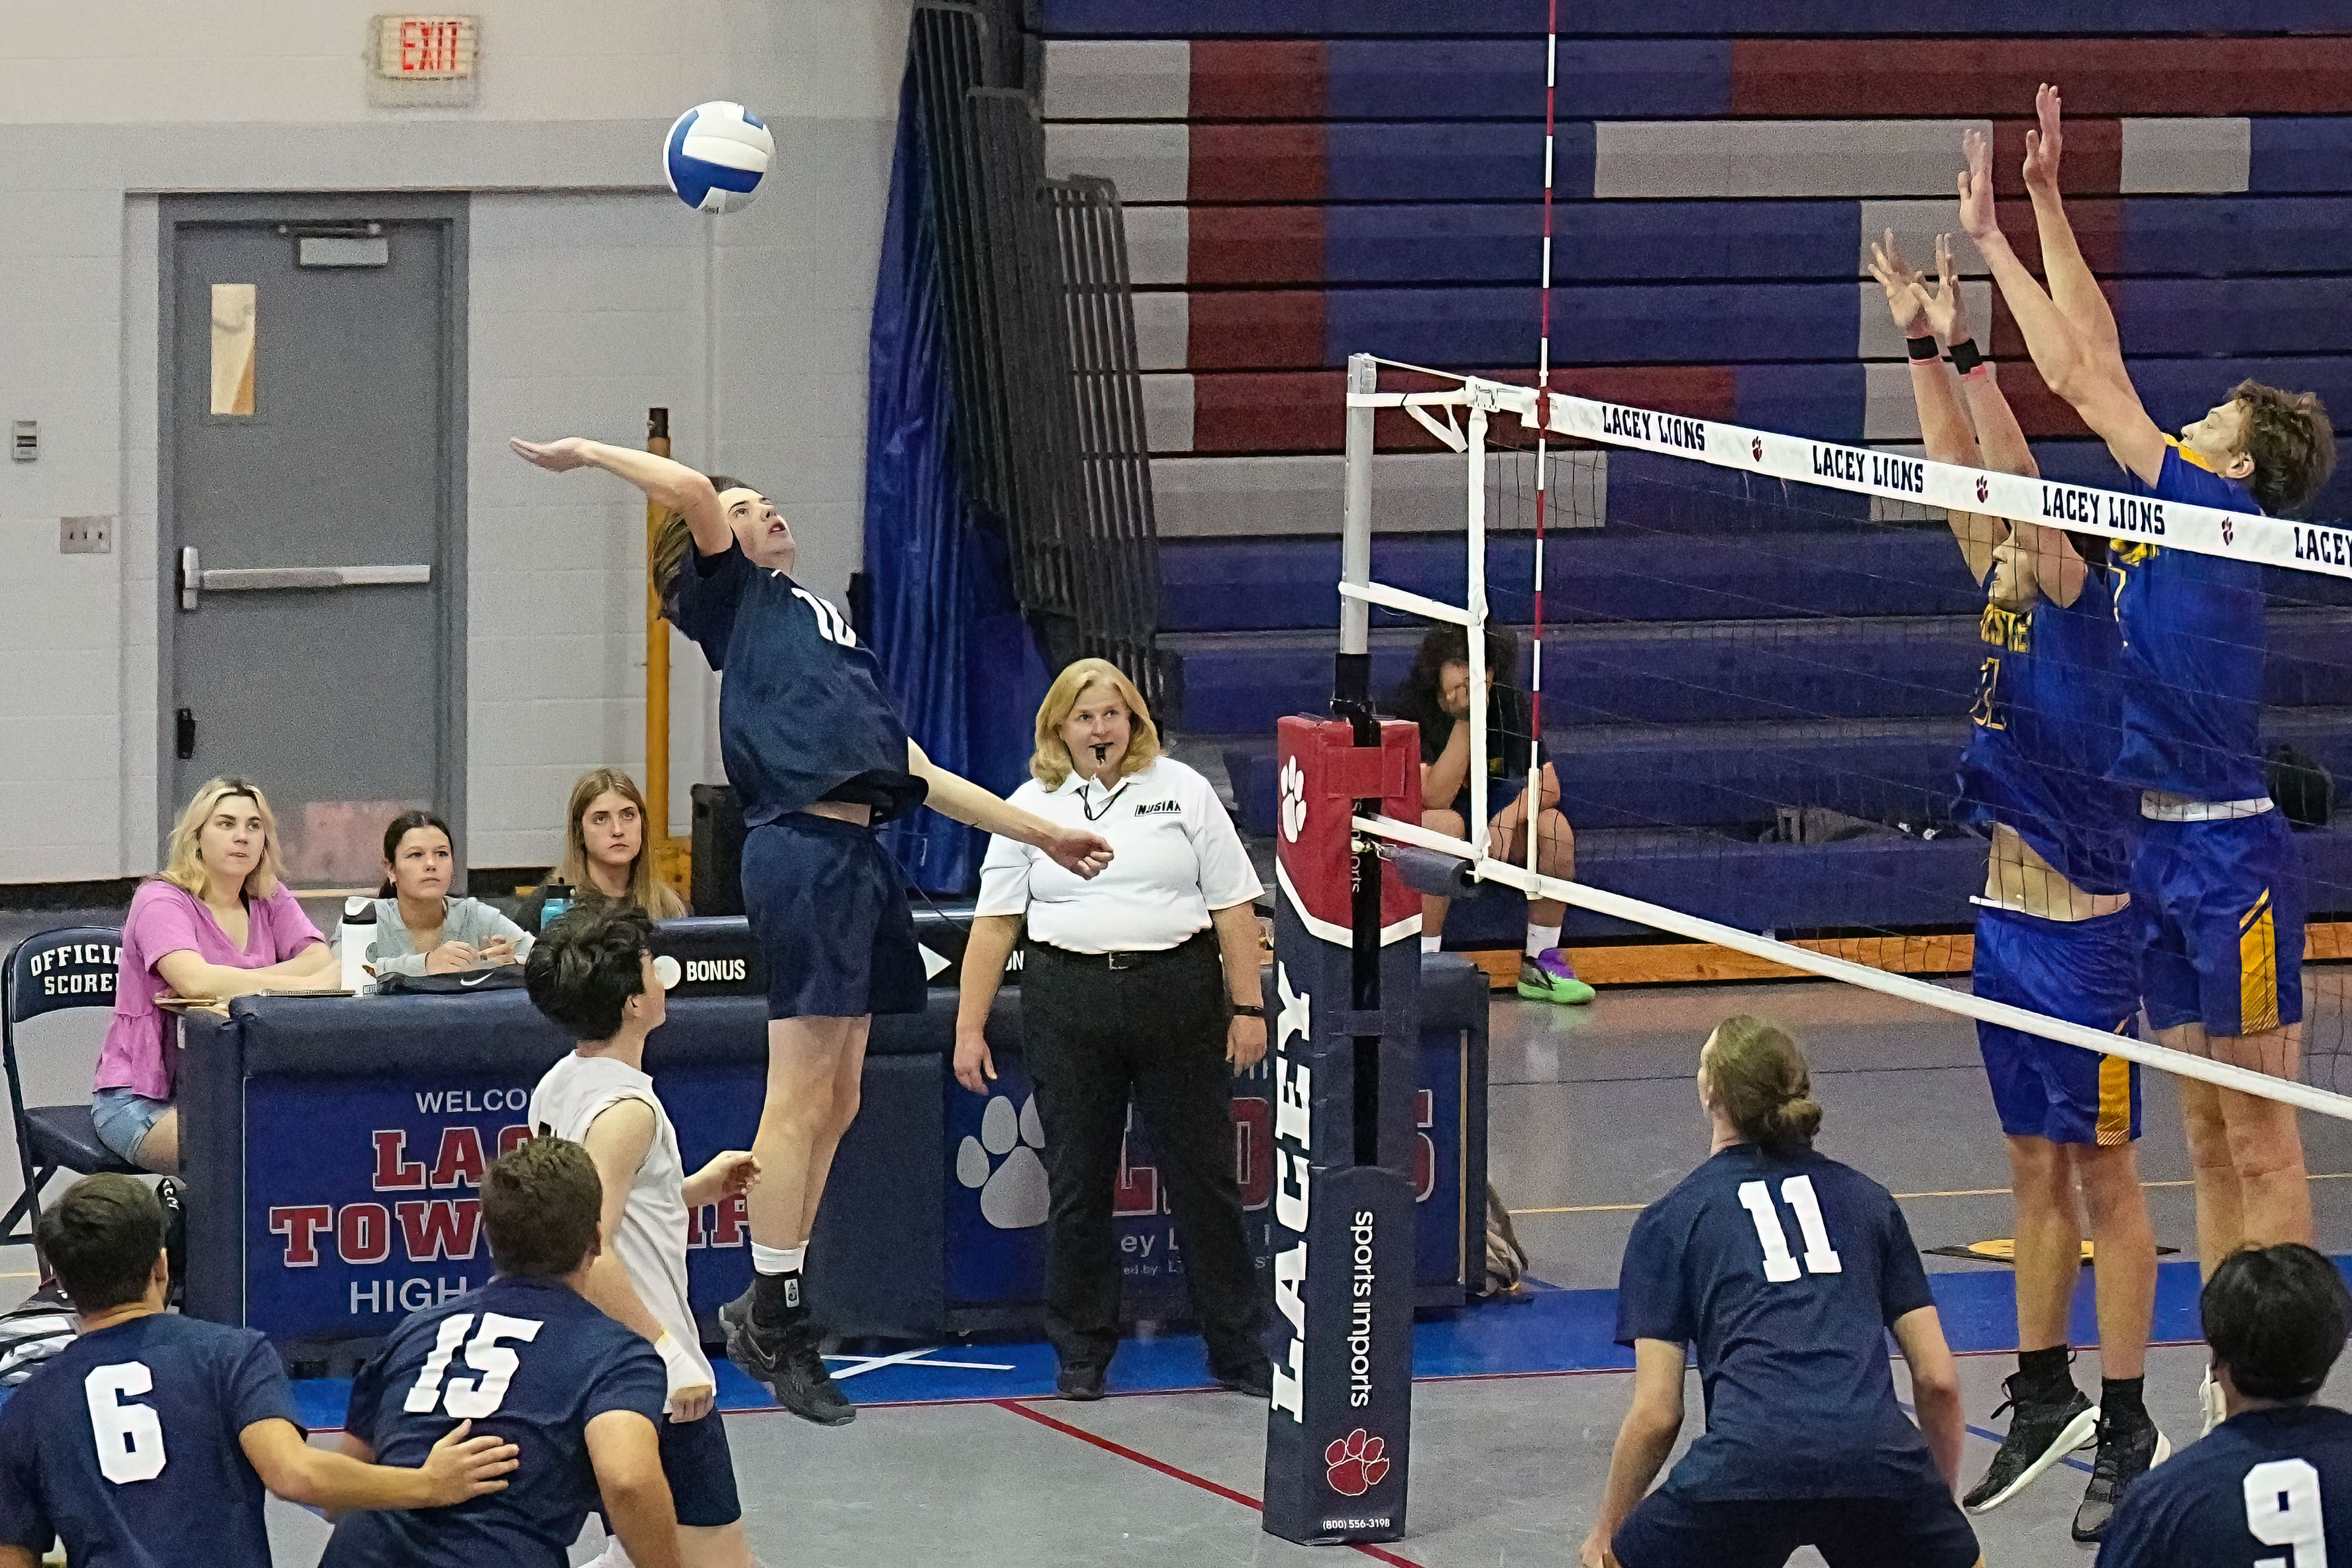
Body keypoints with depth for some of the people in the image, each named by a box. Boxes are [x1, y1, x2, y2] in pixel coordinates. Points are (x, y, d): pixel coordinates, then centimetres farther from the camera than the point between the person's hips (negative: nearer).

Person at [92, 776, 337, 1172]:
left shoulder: (269, 900, 9)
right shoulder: (161, 900, -9)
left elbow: (322, 961, -8)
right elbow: (193, 979, -28)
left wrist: (224, 984, -21)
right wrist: (304, 984, -27)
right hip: (141, 1098, -6)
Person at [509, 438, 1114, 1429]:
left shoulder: (818, 626, 28)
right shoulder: (736, 600, 8)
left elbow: (915, 774, 28)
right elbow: (691, 493, -10)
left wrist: (1039, 833, 27)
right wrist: (588, 453, 0)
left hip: (855, 856, 8)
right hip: (803, 853, -8)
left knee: (834, 1105, 8)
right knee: (801, 1098, -8)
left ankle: (771, 1308, 14)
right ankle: (772, 1315, -5)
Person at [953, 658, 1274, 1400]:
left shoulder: (1182, 790, 7)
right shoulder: (1030, 806, 8)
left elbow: (1232, 907, 6)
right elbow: (994, 923, 6)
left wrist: (1248, 1006, -1)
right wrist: (969, 1028, 1)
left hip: (1179, 1000, 0)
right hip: (1069, 1005, 1)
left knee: (1205, 1175, 3)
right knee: (1077, 1186, 4)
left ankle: (1237, 1347, 11)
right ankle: (1082, 1352, 14)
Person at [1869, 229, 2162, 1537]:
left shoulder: (2081, 597, -12)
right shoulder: (2007, 586, 7)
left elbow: (2018, 475, -22)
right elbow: (1962, 466, 10)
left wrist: (1968, 348, -23)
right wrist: (1922, 343, 3)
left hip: (2085, 928, -8)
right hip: (2008, 918, 8)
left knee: (2105, 1174, -2)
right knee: (2038, 1171, 14)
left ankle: (2129, 1428, 2)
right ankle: (2046, 1401, 23)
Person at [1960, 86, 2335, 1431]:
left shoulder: (2219, 515, -11)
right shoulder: (2172, 517, 9)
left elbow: (2079, 376, -13)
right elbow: (2098, 359, 13)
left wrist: (1995, 243, -7)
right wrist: (2045, 204, 11)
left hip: (2231, 853, -9)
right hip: (2164, 852, 9)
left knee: (2262, 1139, -4)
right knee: (2210, 1134, 11)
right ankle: (2232, 1382, 16)